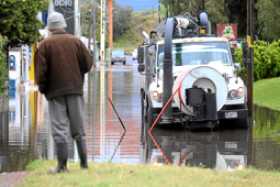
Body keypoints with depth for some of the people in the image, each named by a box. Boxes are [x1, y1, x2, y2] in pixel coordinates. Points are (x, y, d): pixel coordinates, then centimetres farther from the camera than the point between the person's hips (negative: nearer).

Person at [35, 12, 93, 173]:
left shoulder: (45, 45, -4)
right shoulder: (76, 41, 3)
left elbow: (40, 70, -8)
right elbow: (88, 63, 3)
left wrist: (42, 87, 7)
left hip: (55, 92, -2)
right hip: (75, 89, 3)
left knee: (60, 129, -1)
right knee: (79, 129, 10)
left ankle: (62, 165, -3)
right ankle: (84, 163, 10)